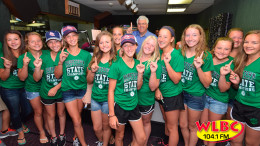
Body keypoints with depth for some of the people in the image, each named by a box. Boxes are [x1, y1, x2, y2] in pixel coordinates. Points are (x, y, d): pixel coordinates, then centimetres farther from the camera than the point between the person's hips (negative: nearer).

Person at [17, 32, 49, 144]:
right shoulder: (23, 58, -13)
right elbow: (22, 78, -13)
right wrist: (25, 65, -28)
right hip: (33, 89, -1)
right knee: (38, 112, 13)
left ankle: (47, 126, 46)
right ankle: (41, 132, 37)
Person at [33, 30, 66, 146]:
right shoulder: (43, 57, -13)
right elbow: (36, 79, -9)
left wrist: (56, 88, -18)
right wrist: (38, 67, -27)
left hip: (61, 91, 0)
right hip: (46, 93, 1)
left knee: (61, 113, 19)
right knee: (51, 115, 19)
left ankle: (62, 134, 43)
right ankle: (53, 137, 42)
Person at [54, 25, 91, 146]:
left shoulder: (86, 54, -2)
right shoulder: (62, 54, -2)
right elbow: (57, 75, -1)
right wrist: (60, 62, -15)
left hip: (82, 89, 1)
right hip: (68, 90, -1)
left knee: (77, 117, 16)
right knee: (77, 121, 0)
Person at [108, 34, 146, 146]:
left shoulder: (138, 63, 1)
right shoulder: (116, 65, -15)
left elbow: (137, 87, 7)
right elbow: (111, 91, -13)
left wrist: (140, 73, -10)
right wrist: (111, 114, -13)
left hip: (133, 106, 5)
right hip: (119, 106, -5)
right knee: (120, 136, 17)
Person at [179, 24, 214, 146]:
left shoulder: (206, 56, -13)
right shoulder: (181, 53, -3)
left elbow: (207, 84, -14)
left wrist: (198, 67, -27)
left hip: (196, 96, -4)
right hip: (181, 93, 4)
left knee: (192, 126, 16)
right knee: (183, 125, 19)